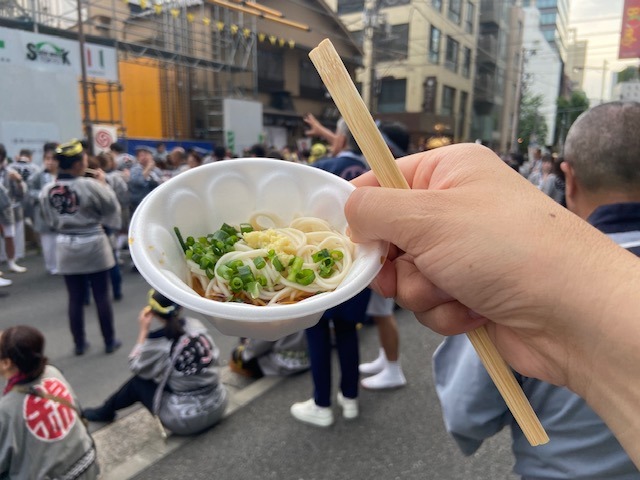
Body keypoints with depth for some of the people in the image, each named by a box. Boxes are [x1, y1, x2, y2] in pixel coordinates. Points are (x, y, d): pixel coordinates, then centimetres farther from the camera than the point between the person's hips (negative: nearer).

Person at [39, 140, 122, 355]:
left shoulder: (47, 190, -2)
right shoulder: (90, 185, -17)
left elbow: (50, 220, 9)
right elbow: (113, 210, -5)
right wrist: (103, 184, 3)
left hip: (66, 246, 4)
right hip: (92, 244, -4)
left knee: (75, 298, 12)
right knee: (102, 296, 8)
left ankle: (79, 343, 23)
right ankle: (110, 341, 19)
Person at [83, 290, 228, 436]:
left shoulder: (158, 342, -16)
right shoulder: (196, 325, -4)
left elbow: (136, 366, 3)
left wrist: (144, 330, 4)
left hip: (186, 420, -5)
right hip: (218, 406, 5)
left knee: (138, 381, 17)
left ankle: (106, 411, 42)